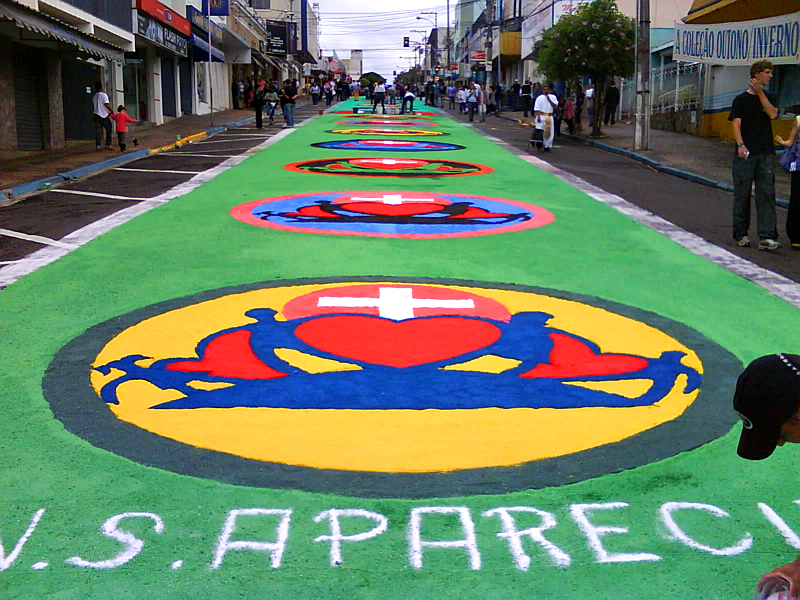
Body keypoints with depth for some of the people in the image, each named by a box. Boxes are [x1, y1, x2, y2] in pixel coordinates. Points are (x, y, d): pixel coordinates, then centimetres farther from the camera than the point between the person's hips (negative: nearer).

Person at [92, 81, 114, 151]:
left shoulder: (94, 96, 13)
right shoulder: (104, 95, -8)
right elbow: (106, 104, -19)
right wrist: (111, 111, -4)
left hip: (96, 115, 5)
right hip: (104, 116, -5)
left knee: (98, 131, 3)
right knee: (108, 130, 7)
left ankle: (98, 146, -3)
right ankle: (108, 145, 6)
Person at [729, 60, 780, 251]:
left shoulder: (768, 98, 14)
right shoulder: (741, 99, 3)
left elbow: (772, 114, -5)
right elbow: (736, 124, -5)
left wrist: (760, 92, -7)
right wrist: (741, 145, -19)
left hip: (766, 153, 3)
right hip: (745, 153, -3)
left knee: (766, 194, -4)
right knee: (742, 193, 3)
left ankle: (766, 237, -9)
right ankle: (741, 233, 15)